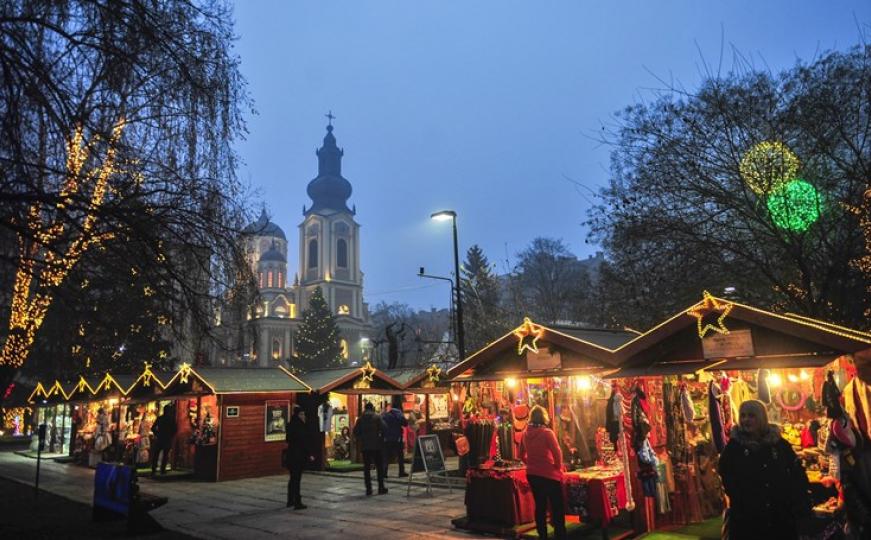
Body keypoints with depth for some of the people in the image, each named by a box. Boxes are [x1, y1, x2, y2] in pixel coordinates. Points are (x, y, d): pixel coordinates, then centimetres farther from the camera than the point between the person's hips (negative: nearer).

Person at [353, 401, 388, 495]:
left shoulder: (360, 419, 5)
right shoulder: (377, 417, -4)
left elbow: (355, 432, 1)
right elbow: (384, 428, -14)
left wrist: (361, 439, 13)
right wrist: (381, 437, 2)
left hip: (364, 446, 2)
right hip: (376, 446, -2)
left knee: (366, 468, 8)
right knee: (379, 467, 6)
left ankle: (368, 489, 6)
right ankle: (381, 488, 6)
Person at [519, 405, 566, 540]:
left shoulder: (526, 433, 1)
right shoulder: (547, 432, -16)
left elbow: (522, 455, 10)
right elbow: (557, 453, -15)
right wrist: (559, 467, 1)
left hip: (532, 474, 5)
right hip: (549, 474, -5)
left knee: (540, 505, 15)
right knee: (557, 506, 7)